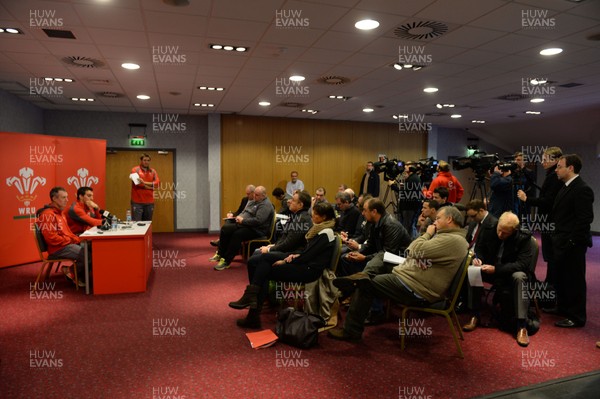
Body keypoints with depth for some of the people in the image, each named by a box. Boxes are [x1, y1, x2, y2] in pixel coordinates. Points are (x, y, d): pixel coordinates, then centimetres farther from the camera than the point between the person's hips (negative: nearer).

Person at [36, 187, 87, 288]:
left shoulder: (59, 213, 18)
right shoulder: (47, 215, -14)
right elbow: (52, 238, -21)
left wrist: (76, 239, 6)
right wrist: (72, 241, -15)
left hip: (68, 244, 10)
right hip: (58, 249, -10)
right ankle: (71, 271, 0)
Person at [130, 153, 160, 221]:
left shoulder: (153, 171, 13)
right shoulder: (135, 170, 2)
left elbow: (157, 182, -1)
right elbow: (137, 182, -13)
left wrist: (145, 183, -15)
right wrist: (151, 186, -6)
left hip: (149, 202, 4)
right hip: (137, 202, -4)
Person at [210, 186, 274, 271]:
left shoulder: (265, 205, -15)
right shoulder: (252, 201, 17)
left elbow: (258, 220, -25)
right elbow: (244, 212, 25)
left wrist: (242, 221, -18)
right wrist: (239, 217, 1)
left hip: (257, 230, -10)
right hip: (244, 225, 10)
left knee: (237, 234, -31)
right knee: (225, 228, -3)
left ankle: (226, 261, -22)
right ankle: (220, 254, 3)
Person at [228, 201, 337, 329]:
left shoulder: (326, 233, -14)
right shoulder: (319, 229, 15)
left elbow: (308, 255, -17)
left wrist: (285, 262, -10)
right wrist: (295, 255, -1)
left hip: (310, 270, -9)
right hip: (306, 265, 9)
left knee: (265, 270, -10)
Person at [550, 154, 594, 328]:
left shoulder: (582, 189, -16)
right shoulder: (566, 187, 13)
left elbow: (585, 219, -20)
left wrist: (572, 242, -21)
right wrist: (557, 238, 13)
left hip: (572, 245, -9)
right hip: (562, 243, 9)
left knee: (574, 280, 2)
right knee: (562, 278, 20)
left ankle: (576, 317, 14)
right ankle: (563, 308, 35)